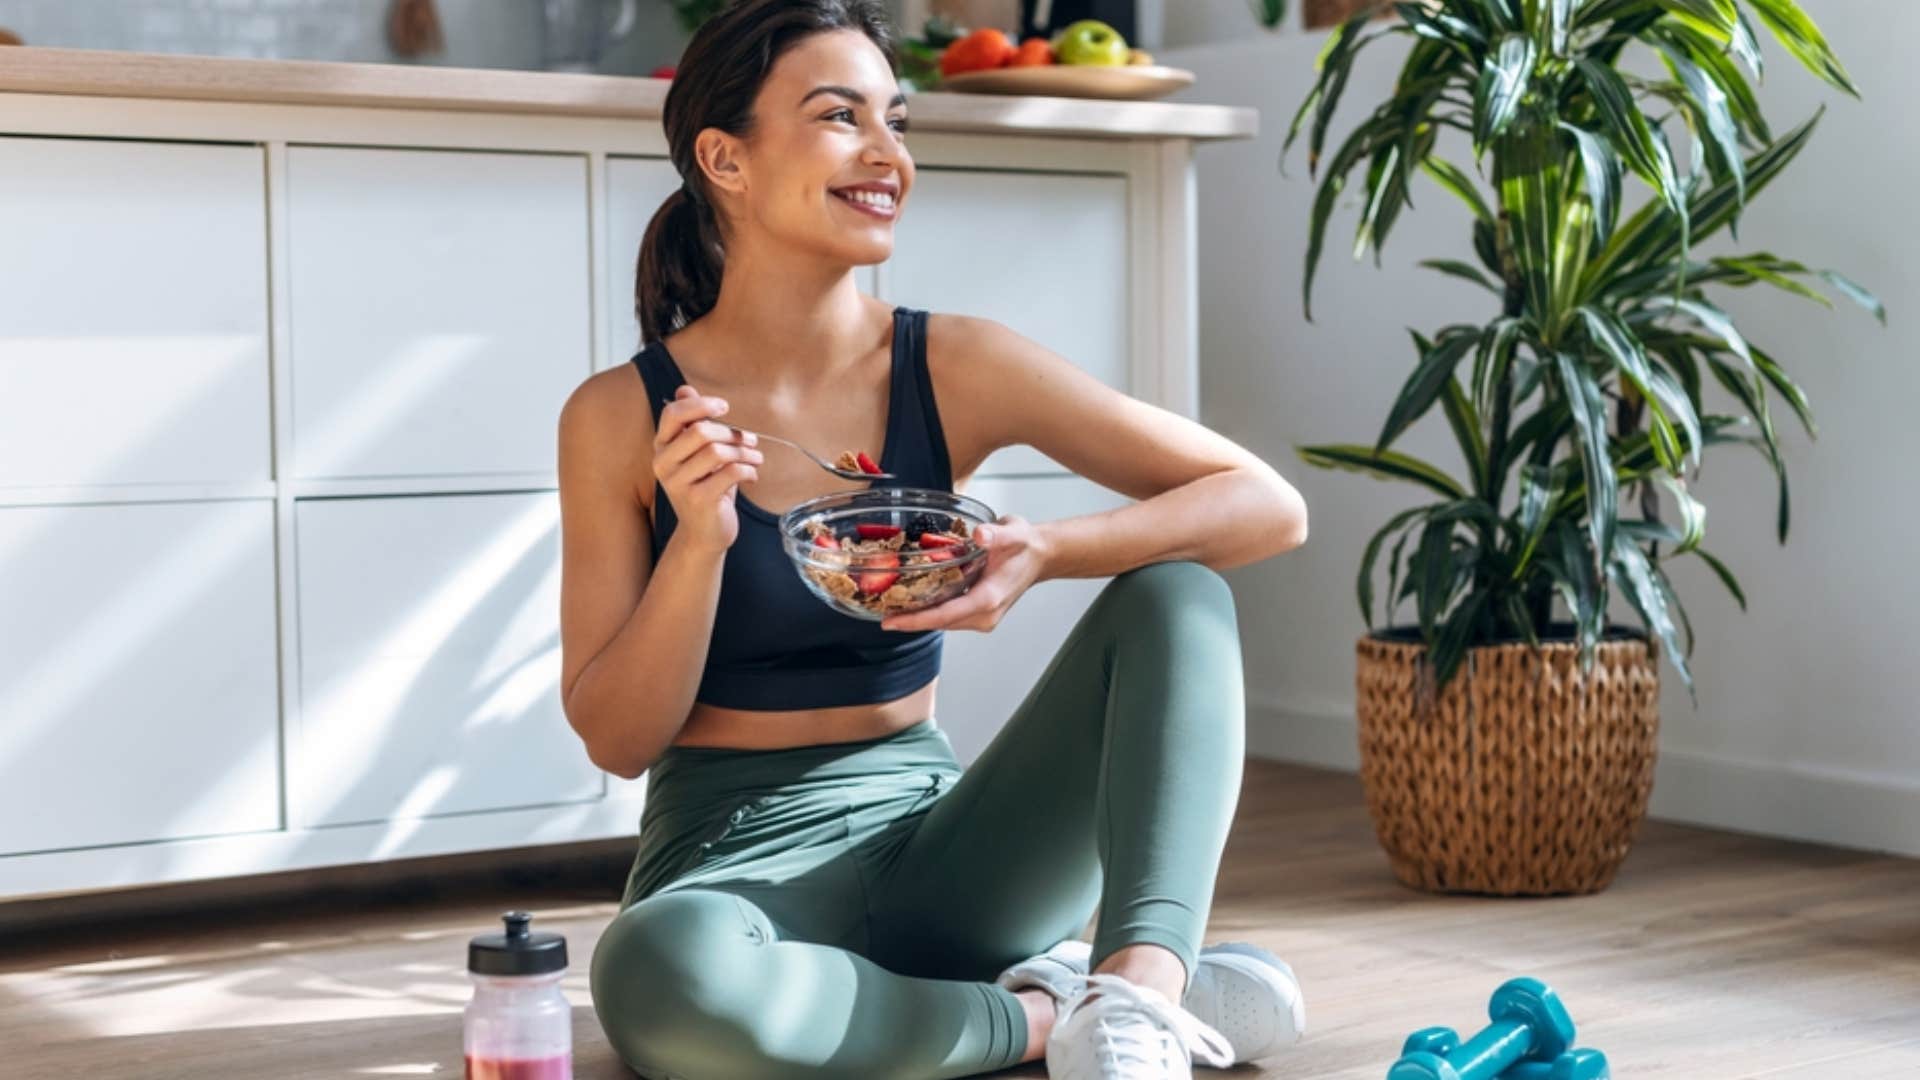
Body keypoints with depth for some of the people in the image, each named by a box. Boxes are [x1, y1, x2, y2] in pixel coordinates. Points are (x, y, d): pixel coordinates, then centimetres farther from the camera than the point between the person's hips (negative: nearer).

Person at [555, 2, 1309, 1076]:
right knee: (656, 969, -39)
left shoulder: (956, 370, -3)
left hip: (934, 843, 3)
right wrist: (699, 542, -20)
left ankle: (1137, 986, -34)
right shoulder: (621, 417, -5)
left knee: (1175, 592, -16)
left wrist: (1046, 554, -22)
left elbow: (1270, 507, -5)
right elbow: (616, 740, -5)